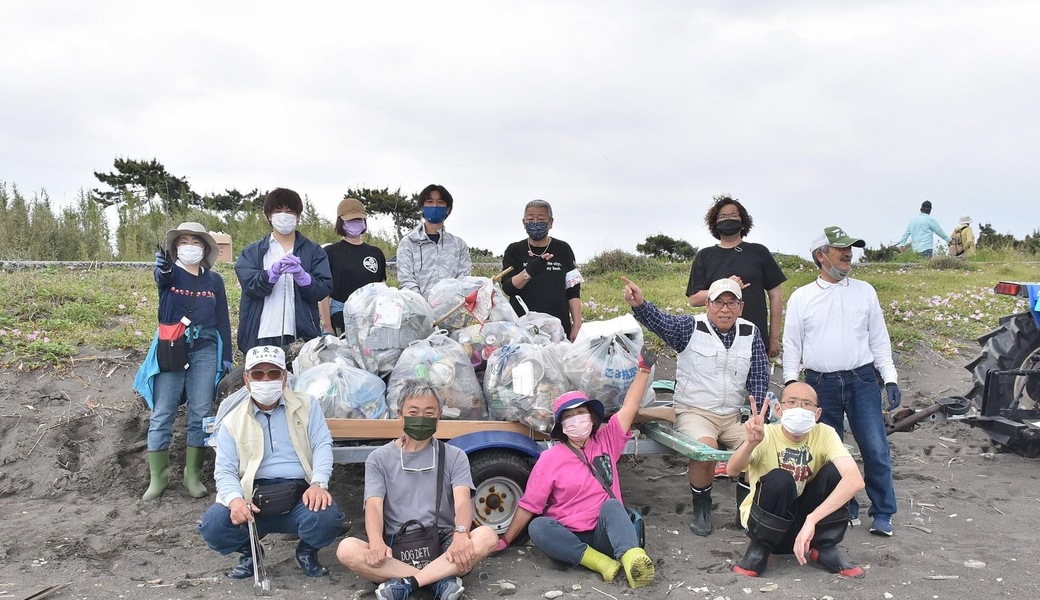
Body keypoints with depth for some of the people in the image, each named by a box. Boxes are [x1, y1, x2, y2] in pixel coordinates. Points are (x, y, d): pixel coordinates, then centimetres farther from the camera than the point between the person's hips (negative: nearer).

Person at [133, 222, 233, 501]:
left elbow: (222, 320, 10)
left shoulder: (214, 279, 9)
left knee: (201, 414, 3)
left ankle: (193, 475, 13)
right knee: (161, 415, -1)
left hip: (205, 351, 2)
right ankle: (157, 477, 9)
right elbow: (161, 277, -24)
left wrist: (227, 356, 4)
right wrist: (163, 265, -48)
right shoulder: (170, 273, 2)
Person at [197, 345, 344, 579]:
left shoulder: (306, 406, 11)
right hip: (253, 497, 1)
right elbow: (225, 470, 3)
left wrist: (318, 484, -18)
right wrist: (235, 499, -19)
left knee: (326, 519, -32)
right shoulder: (232, 421, 11)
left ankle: (307, 552, 6)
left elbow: (322, 445, 1)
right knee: (212, 526, -26)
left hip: (300, 493, -1)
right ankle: (250, 552, 9)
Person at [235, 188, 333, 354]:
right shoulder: (252, 252, 12)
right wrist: (274, 271, -21)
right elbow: (250, 286, -3)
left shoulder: (314, 251, 12)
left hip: (302, 336, 0)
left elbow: (324, 289, 0)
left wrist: (301, 274, -18)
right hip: (261, 337, 0)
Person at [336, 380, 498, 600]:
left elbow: (462, 501, -8)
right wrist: (377, 543, -28)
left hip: (442, 548, 0)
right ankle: (441, 579, -30)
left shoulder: (454, 457, 8)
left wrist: (461, 533, -31)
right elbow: (373, 506, -6)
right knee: (347, 549, -28)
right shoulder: (379, 459, 8)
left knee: (487, 536, -28)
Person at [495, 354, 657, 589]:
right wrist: (505, 541, -1)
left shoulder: (606, 441, 5)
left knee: (611, 505, -31)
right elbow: (528, 505, 1)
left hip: (604, 534, 1)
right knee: (537, 528, -30)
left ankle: (632, 558, -55)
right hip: (569, 537, 0)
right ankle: (602, 562, -39)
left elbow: (629, 407, -3)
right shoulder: (550, 459, -2)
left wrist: (644, 369, -11)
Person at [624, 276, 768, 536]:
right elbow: (661, 321, -25)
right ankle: (701, 507, -6)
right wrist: (639, 305, -46)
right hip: (694, 412, -4)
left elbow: (759, 377, 6)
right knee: (706, 446, -32)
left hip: (733, 416, 4)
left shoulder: (750, 333, 5)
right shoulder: (691, 327, -6)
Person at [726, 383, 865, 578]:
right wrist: (751, 442, -58)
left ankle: (824, 549, -3)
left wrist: (811, 520, -40)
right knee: (779, 480, -32)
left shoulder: (824, 434, -15)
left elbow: (855, 480, -31)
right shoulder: (766, 434, -19)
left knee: (833, 472, -22)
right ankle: (759, 549, -8)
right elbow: (732, 470, -36)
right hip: (767, 524, -2)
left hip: (809, 518, 2)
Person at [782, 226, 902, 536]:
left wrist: (890, 378, 2)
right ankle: (843, 510, 23)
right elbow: (791, 344, 5)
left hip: (862, 379, 1)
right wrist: (791, 382, -5)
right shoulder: (801, 297, 4)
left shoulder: (864, 291, 8)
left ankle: (882, 513, 12)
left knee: (876, 449, -2)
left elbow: (879, 339, 10)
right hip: (821, 383, 0)